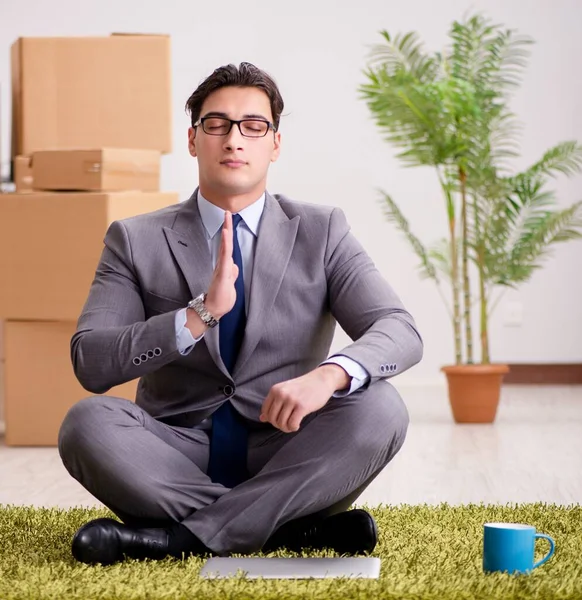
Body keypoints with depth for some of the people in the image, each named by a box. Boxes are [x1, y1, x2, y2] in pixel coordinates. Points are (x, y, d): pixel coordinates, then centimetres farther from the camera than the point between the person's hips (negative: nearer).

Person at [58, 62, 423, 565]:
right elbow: (90, 364, -9)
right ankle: (295, 530, -26)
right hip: (178, 457, 0)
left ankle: (181, 536, -27)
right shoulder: (135, 241, 4)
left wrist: (329, 374, -31)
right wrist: (200, 314, -23)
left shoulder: (322, 231, 5)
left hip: (284, 459, 1)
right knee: (88, 421, -29)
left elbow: (401, 332, -8)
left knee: (379, 407, -27)